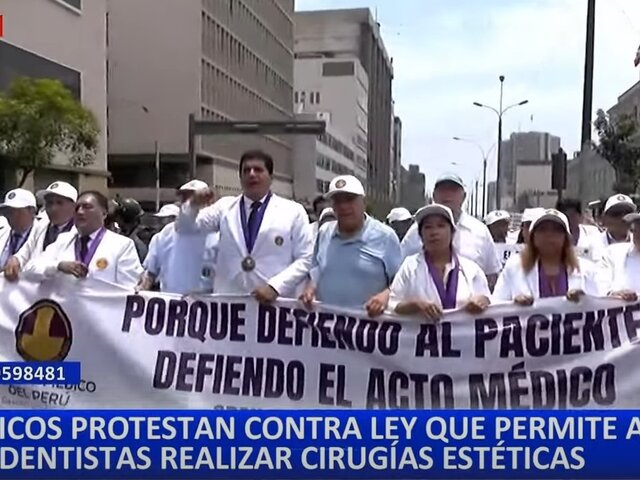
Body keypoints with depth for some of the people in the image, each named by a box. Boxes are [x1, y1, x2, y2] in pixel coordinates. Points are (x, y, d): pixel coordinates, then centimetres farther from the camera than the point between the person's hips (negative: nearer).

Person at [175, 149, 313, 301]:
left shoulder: (294, 212, 3)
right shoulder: (225, 207, 11)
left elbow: (305, 260, -1)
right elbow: (185, 228, 11)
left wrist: (275, 287, -15)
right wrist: (194, 205, -10)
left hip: (276, 302, -2)